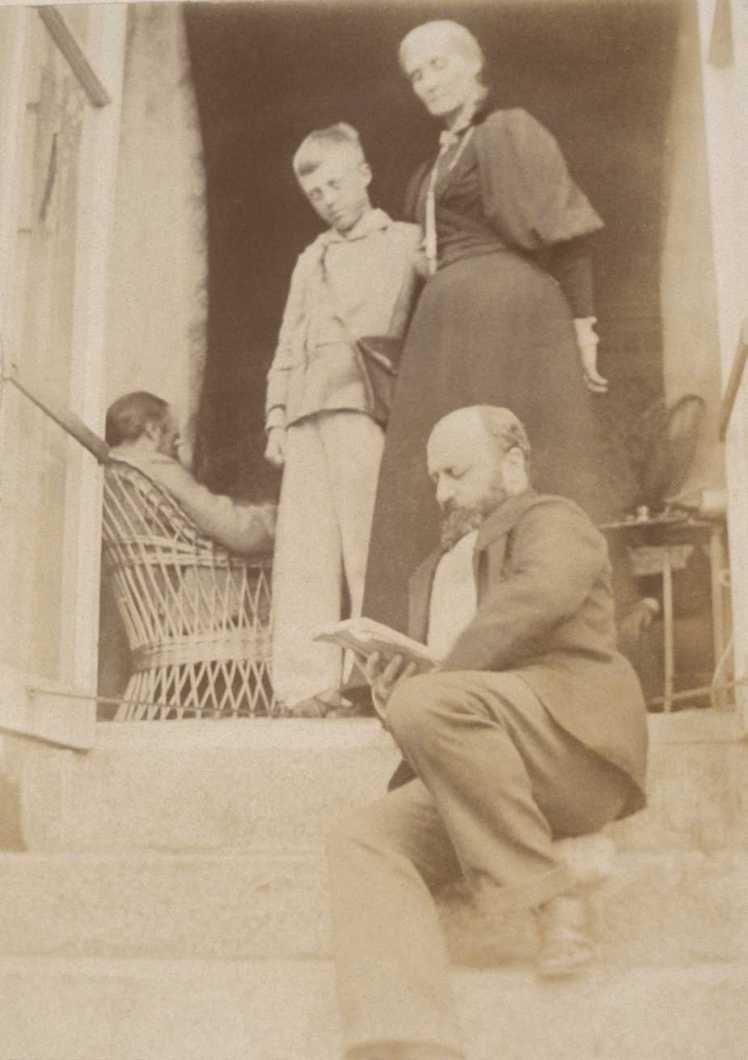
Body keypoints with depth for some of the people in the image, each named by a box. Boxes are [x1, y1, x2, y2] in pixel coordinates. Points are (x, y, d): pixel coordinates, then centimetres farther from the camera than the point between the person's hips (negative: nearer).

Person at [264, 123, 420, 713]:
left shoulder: (407, 244, 11)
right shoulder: (310, 261, 27)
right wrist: (276, 418, 14)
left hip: (365, 405, -5)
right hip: (307, 414, 5)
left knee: (367, 541, -12)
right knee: (305, 547, -3)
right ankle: (306, 681, -5)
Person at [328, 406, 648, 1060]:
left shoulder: (552, 521, 12)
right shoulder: (438, 570, 36)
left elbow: (535, 600, -11)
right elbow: (429, 668, 31)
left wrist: (425, 687, -15)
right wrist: (394, 680, 6)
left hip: (570, 738, -6)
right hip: (479, 772, 7)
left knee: (428, 705, -34)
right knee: (364, 840, -23)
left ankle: (554, 898, -22)